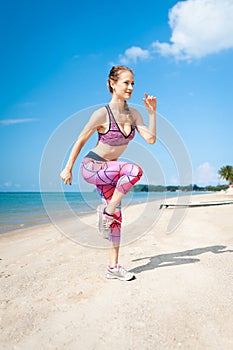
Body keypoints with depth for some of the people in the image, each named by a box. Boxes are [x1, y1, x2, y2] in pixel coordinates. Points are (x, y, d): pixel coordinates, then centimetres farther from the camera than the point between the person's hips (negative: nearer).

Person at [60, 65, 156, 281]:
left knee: (116, 216, 5)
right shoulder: (102, 114, -18)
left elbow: (151, 139, -5)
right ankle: (106, 210, -14)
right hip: (91, 167, -7)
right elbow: (81, 141, -10)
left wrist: (152, 112, -11)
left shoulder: (133, 114, 0)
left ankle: (113, 267, 17)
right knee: (134, 170, -31)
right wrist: (68, 168, -4)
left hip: (108, 170, 7)